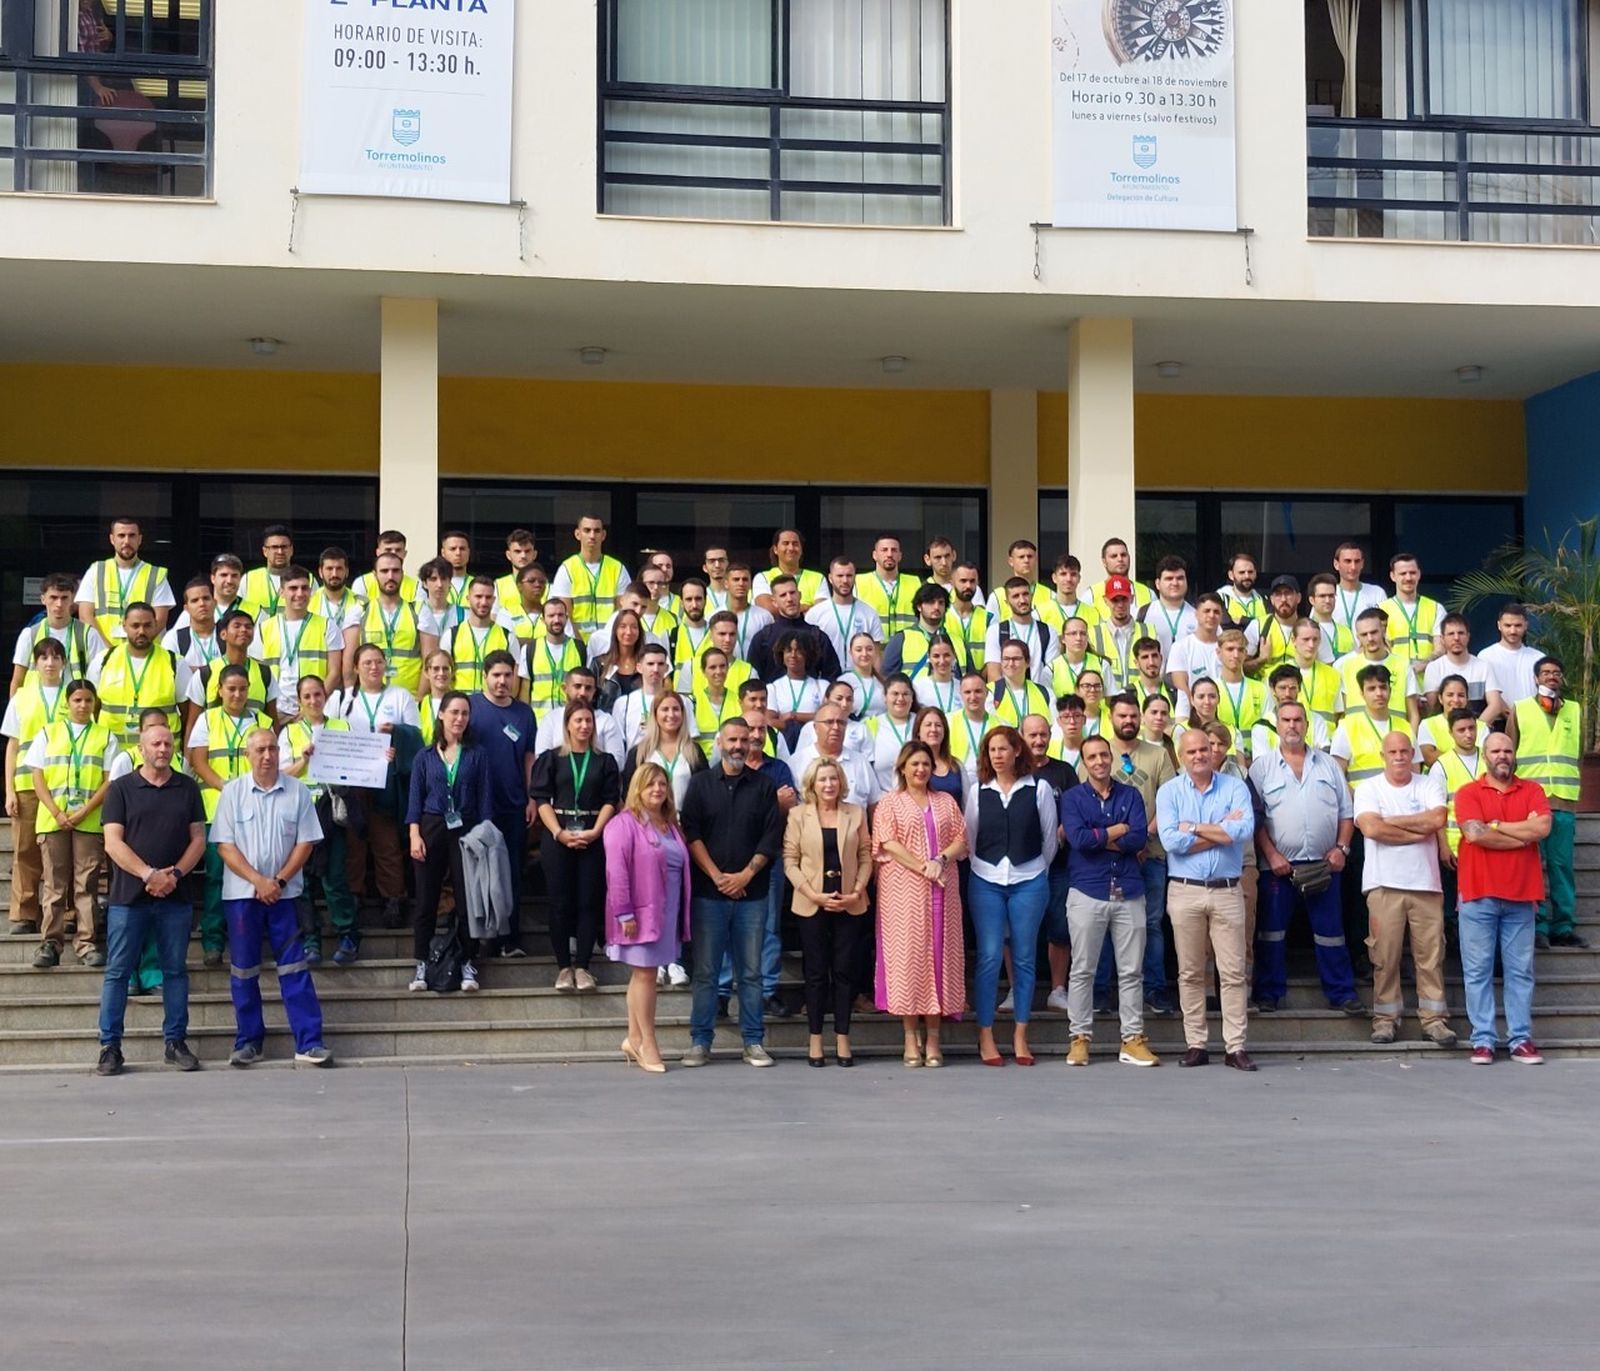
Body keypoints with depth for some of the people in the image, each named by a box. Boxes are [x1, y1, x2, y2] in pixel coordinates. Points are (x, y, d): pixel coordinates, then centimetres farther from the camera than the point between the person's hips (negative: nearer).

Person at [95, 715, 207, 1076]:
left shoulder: (188, 789, 10)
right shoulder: (121, 789, 3)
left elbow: (198, 839, 7)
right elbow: (113, 843, -4)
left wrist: (175, 874, -9)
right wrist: (149, 874, -15)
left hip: (175, 897, 2)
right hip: (129, 896, -2)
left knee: (176, 970, 6)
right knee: (117, 971, 0)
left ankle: (176, 1042, 12)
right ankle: (110, 1046, 4)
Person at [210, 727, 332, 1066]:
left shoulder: (297, 792, 2)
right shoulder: (233, 792, 1)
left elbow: (305, 842, 1)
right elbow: (225, 845, -3)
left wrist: (279, 880, -9)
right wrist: (257, 880, -12)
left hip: (284, 893, 0)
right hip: (241, 892, 0)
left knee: (294, 967, -1)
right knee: (243, 970, 5)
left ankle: (309, 1043, -2)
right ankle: (248, 1042, 14)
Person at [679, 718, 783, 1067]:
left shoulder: (763, 786, 8)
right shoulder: (701, 784, 6)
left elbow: (772, 837, 3)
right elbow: (691, 833, -1)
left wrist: (746, 875, -7)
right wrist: (716, 876, -10)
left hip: (751, 893, 1)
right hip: (709, 892, -1)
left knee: (750, 972, 4)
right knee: (705, 971, 1)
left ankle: (754, 1042, 9)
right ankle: (700, 1041, 7)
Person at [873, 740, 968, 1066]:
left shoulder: (946, 802, 17)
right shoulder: (890, 802, 7)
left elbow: (961, 841, 9)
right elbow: (889, 843, -6)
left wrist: (941, 860, -10)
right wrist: (923, 867, -14)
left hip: (942, 889, 3)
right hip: (903, 889, -3)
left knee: (939, 953, -1)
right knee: (907, 953, -6)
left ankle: (933, 1038, 3)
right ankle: (911, 1038, -2)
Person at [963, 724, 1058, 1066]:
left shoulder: (1039, 789, -1)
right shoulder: (978, 791, 5)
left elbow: (1050, 837, 7)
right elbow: (969, 836, 10)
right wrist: (980, 867, 11)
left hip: (1029, 881, -1)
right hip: (986, 881, 1)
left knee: (1024, 958, 4)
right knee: (989, 957, -4)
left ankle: (1020, 1035, 12)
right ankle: (985, 1036, 1)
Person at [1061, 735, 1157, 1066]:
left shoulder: (1131, 796, 10)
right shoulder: (1073, 798, 5)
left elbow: (1139, 839, -5)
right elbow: (1078, 839, -11)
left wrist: (1096, 838, -9)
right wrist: (1118, 830, -5)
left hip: (1129, 892, 2)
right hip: (1087, 892, -2)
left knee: (1131, 971, 3)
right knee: (1082, 970, 1)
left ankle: (1133, 1039, 8)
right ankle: (1080, 1038, 8)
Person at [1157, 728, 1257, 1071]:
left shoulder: (1235, 787, 3)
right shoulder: (1169, 791, 4)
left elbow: (1245, 829, -15)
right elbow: (1170, 840, -11)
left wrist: (1194, 828, -10)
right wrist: (1221, 831, -8)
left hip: (1227, 891, 0)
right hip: (1184, 891, 0)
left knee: (1233, 972, -1)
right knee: (1190, 973, 5)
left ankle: (1235, 1047, 3)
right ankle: (1196, 1045, 12)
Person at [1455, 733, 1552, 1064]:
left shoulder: (1532, 790, 10)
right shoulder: (1468, 793, 3)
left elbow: (1543, 827, -8)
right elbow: (1474, 833, -13)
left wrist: (1496, 825, -6)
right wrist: (1523, 836, -5)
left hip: (1521, 896, 2)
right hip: (1479, 895, -2)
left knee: (1521, 971, 4)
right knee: (1478, 971, -1)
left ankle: (1521, 1040, 9)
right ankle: (1482, 1040, 3)